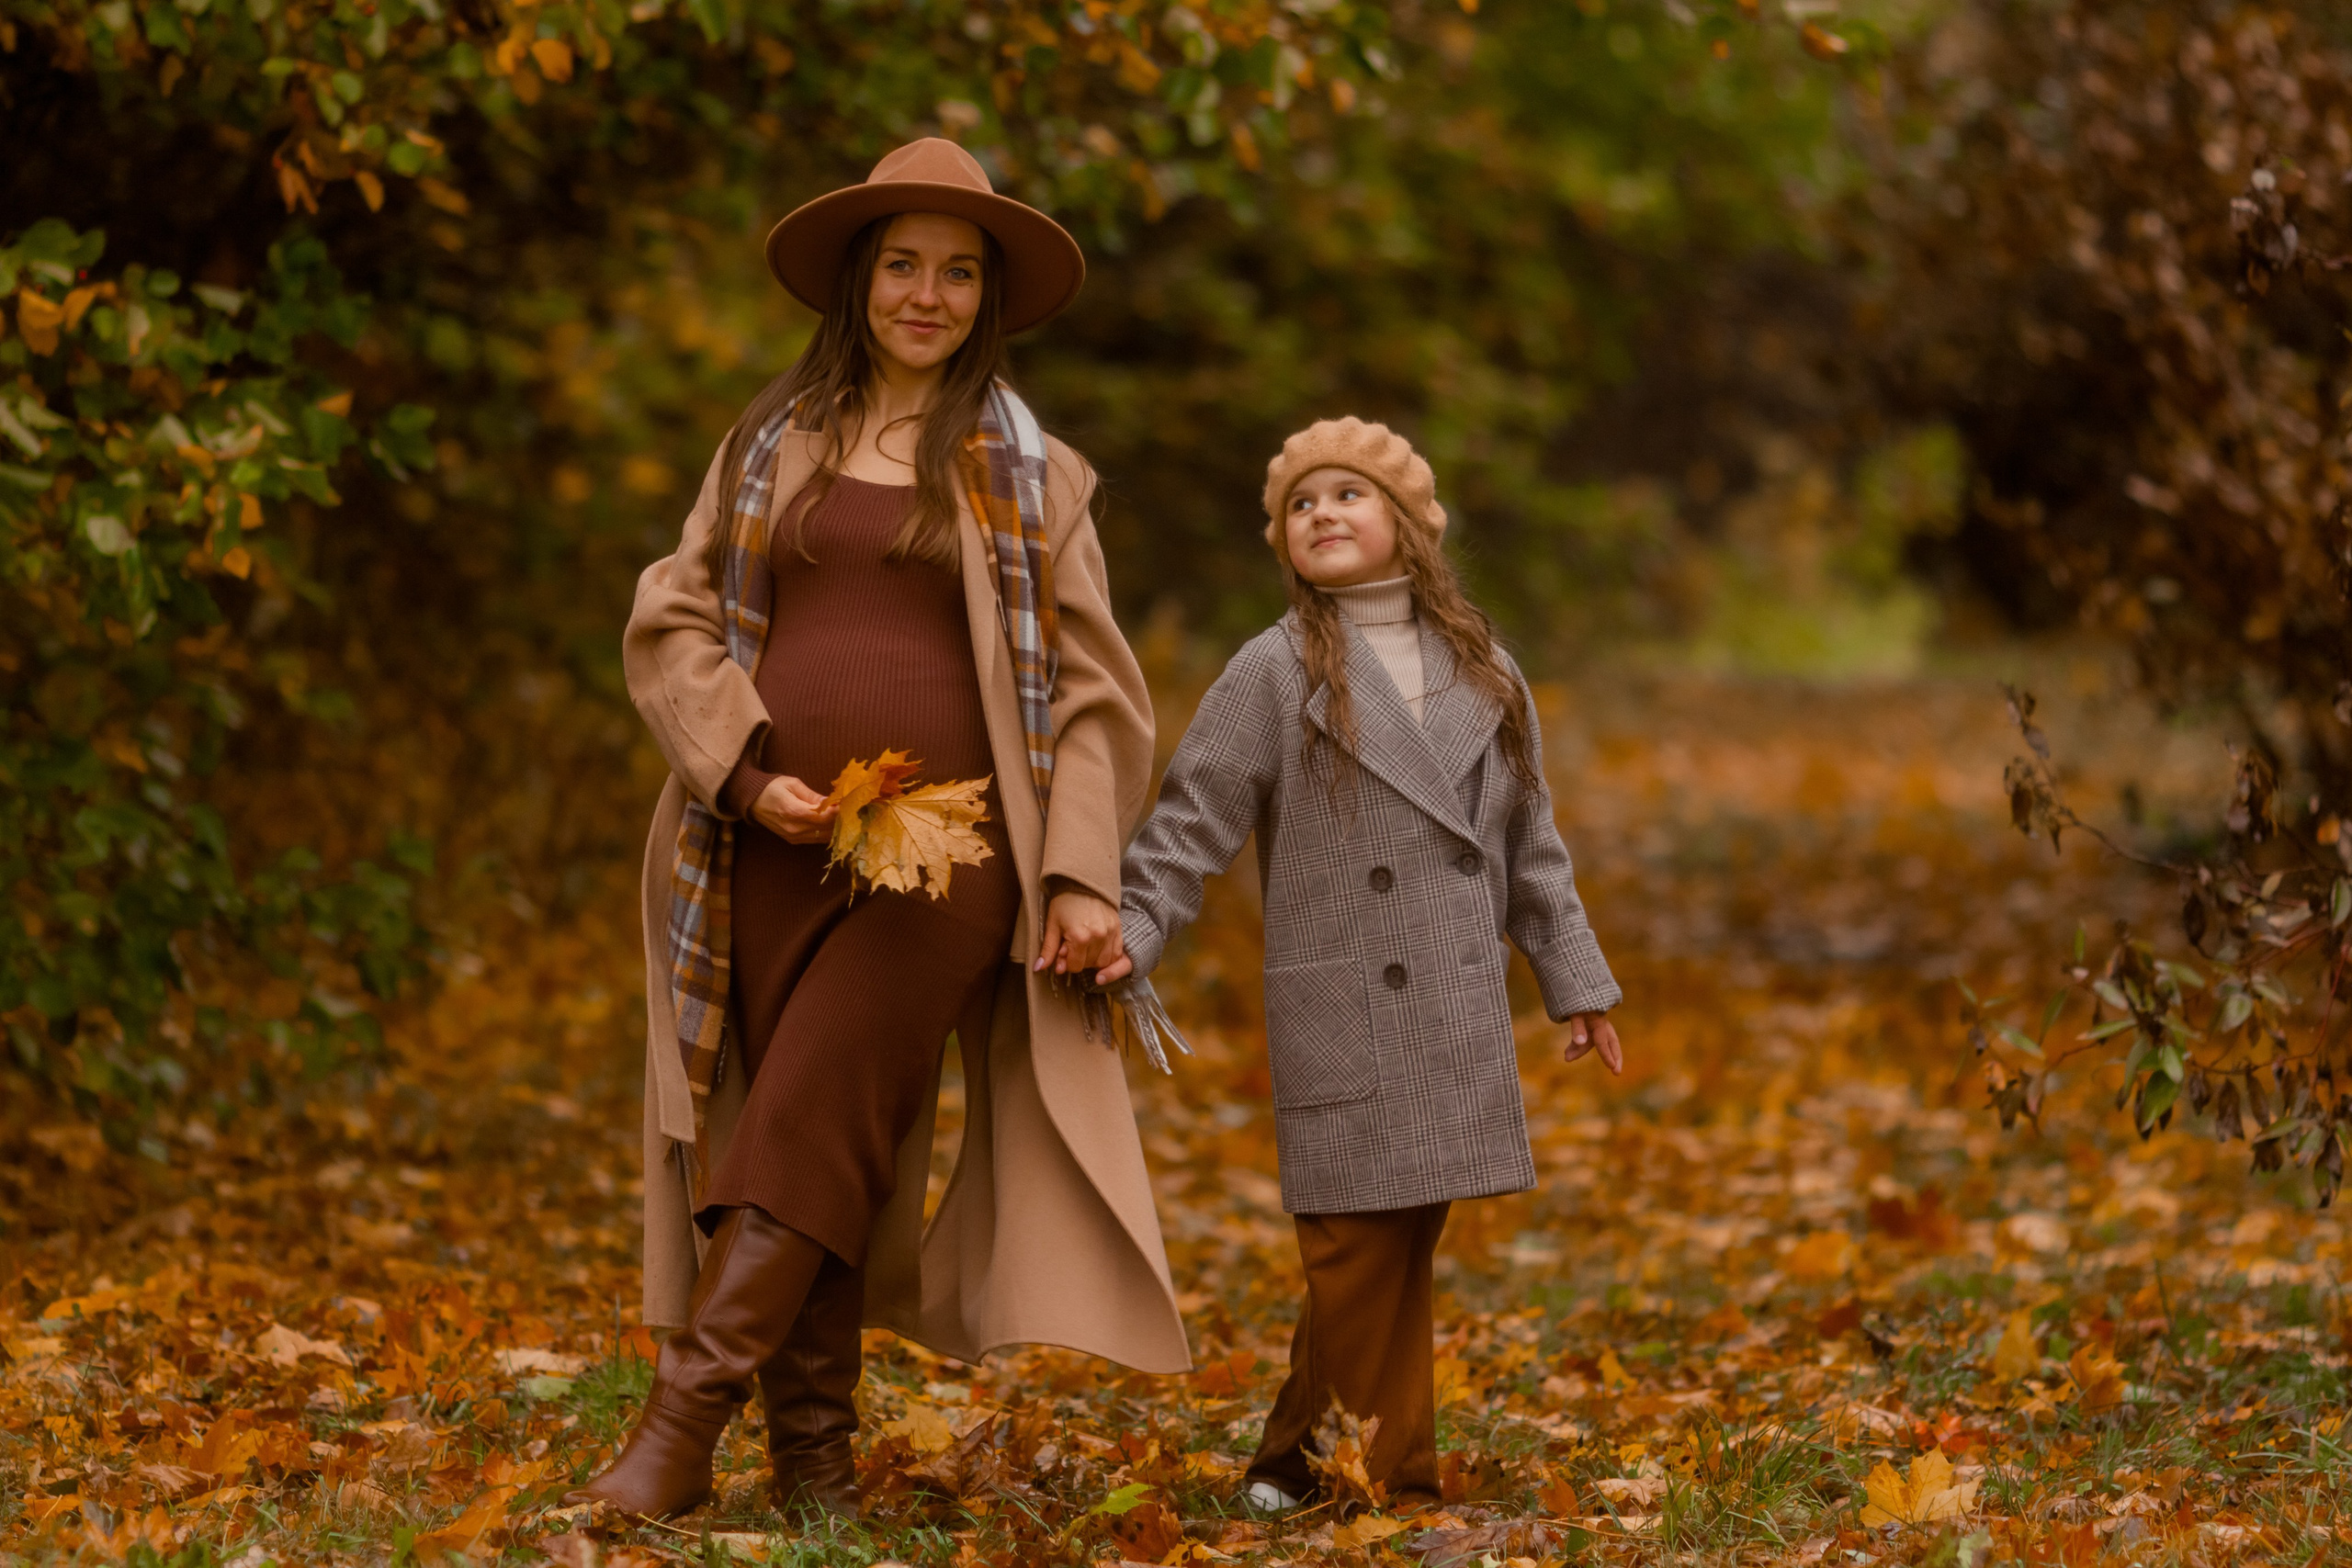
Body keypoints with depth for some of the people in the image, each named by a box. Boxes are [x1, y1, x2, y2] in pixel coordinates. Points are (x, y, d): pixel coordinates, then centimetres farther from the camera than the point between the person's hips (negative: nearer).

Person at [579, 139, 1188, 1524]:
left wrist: (1083, 876, -3)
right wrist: (745, 773, -6)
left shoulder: (1030, 476, 10)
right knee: (792, 1142, 2)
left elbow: (1085, 684, 7)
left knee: (811, 1129, -12)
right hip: (776, 842, 2)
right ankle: (812, 1451, 9)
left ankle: (680, 1433, -13)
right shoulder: (773, 444, 14)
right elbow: (673, 619, 10)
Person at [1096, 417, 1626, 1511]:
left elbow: (1530, 846, 17)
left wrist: (1574, 986, 17)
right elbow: (1191, 821, -4)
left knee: (1407, 1248, 5)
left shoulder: (1482, 674, 12)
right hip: (1341, 1020, -4)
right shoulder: (1275, 674, -1)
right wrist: (1131, 931, -18)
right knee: (1359, 1250, -6)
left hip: (1458, 1021, 4)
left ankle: (1295, 1451, 17)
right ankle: (1399, 1475, 6)